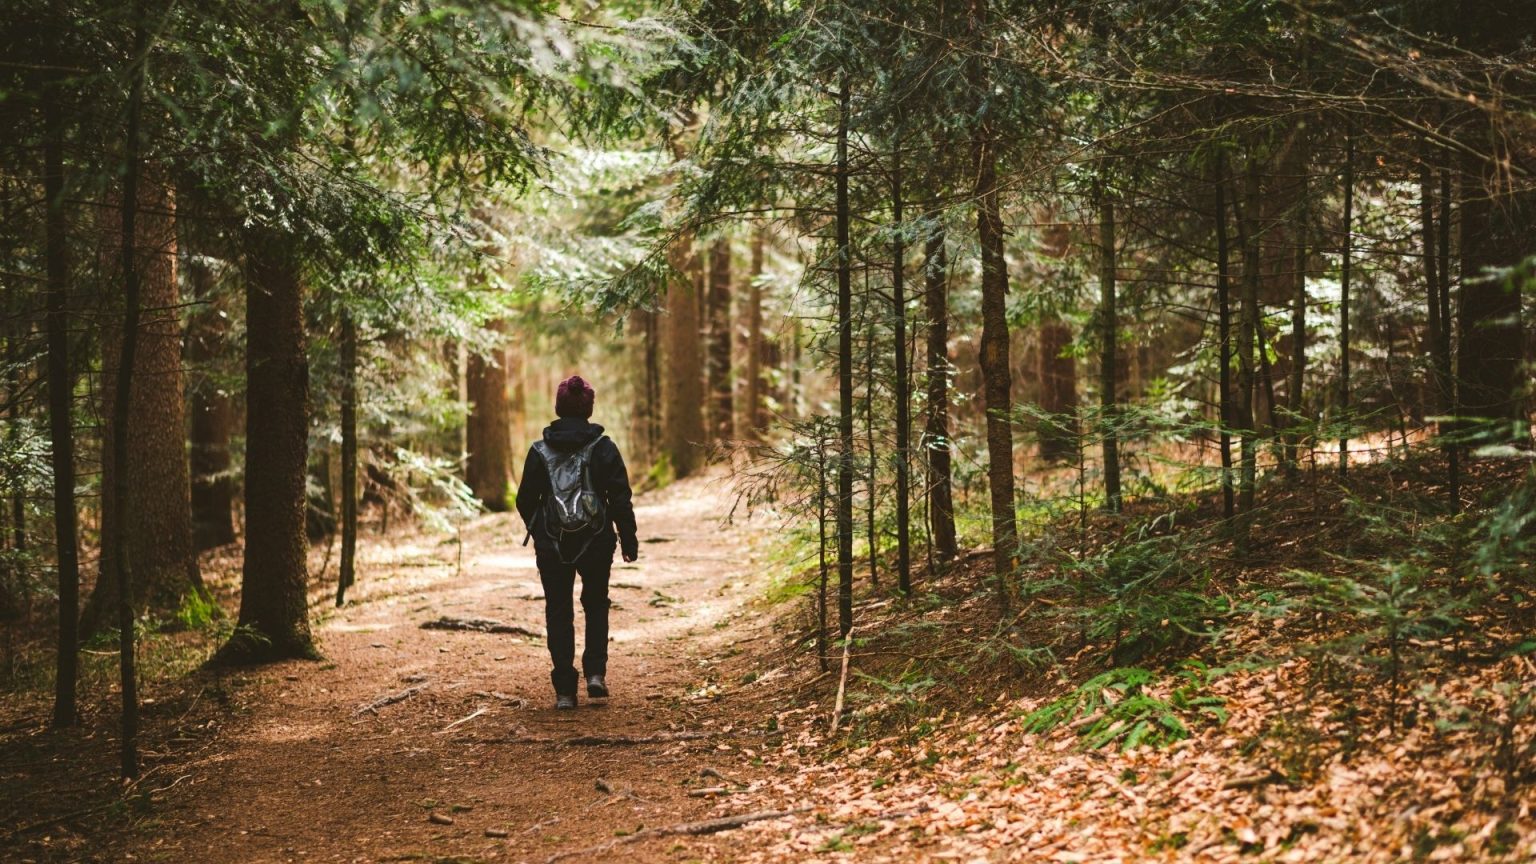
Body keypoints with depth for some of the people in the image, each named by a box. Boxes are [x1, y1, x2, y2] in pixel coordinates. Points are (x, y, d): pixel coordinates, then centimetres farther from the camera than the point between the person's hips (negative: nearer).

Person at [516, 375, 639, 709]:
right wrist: (628, 540, 4)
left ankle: (565, 690, 5)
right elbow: (620, 499, -6)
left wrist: (538, 533, 20)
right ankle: (595, 672, 7)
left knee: (558, 613, 8)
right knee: (596, 605, 20)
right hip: (596, 543, 0)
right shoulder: (604, 448, -6)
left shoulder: (540, 451, -3)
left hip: (552, 546, 0)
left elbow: (525, 500, 2)